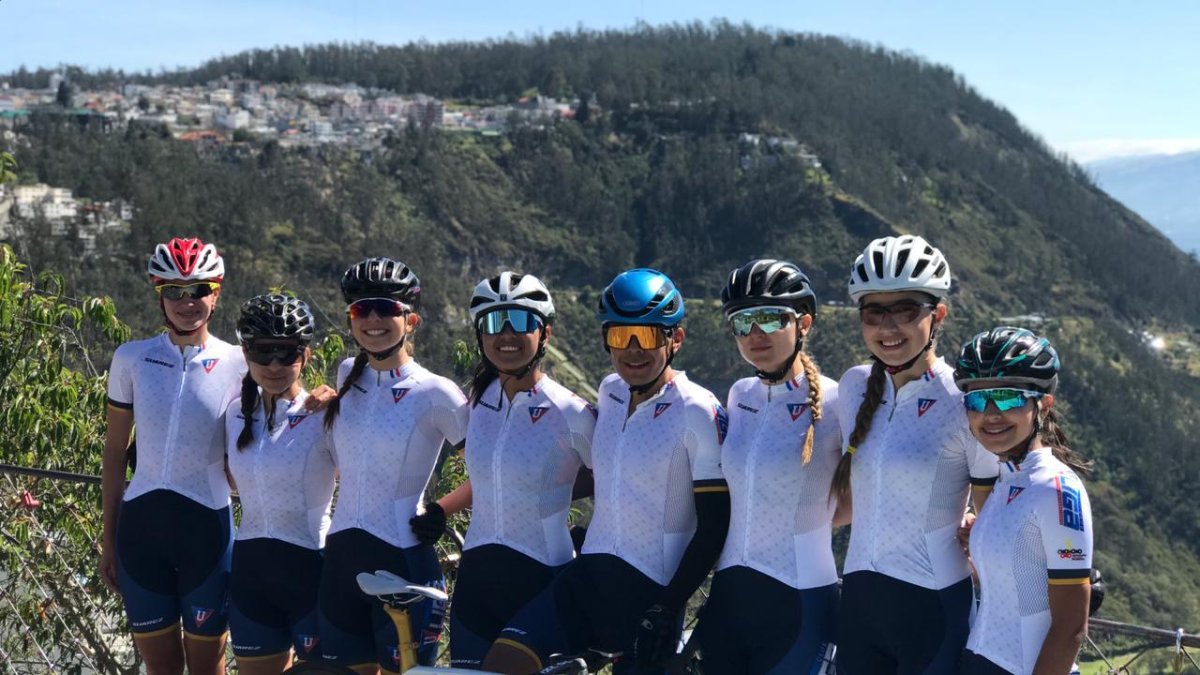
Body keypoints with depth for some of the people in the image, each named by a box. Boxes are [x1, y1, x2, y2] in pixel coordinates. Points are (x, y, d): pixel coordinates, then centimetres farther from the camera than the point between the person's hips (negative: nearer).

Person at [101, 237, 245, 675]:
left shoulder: (237, 365, -4)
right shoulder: (131, 359, 0)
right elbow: (114, 453, 7)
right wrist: (109, 540, 8)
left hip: (206, 526, -1)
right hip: (141, 524, 2)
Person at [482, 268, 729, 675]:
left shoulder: (698, 412, -12)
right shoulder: (610, 392, 7)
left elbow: (713, 527, -12)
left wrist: (664, 611, -16)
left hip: (651, 594, -6)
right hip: (588, 579, 6)